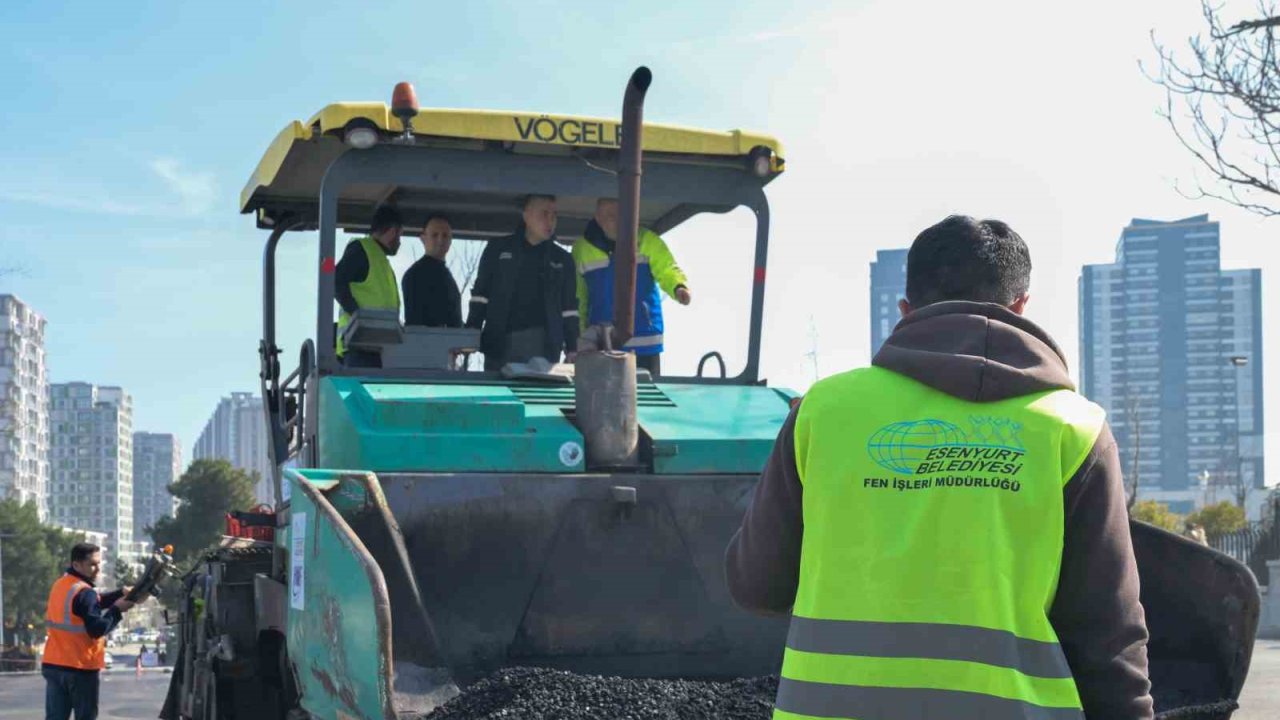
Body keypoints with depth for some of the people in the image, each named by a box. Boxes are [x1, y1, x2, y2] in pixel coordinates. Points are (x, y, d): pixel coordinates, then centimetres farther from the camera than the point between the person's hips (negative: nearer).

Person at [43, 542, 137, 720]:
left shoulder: (60, 585, 13)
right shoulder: (84, 592, -17)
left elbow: (94, 604, 19)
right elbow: (98, 629, -23)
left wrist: (120, 594, 7)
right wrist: (117, 609, -11)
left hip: (53, 664, 8)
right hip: (81, 667, -8)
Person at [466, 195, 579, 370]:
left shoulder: (562, 260, 12)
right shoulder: (499, 249, 8)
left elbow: (569, 309, 12)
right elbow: (480, 296, 7)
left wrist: (572, 349, 5)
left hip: (544, 346, 1)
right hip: (500, 343, 0)